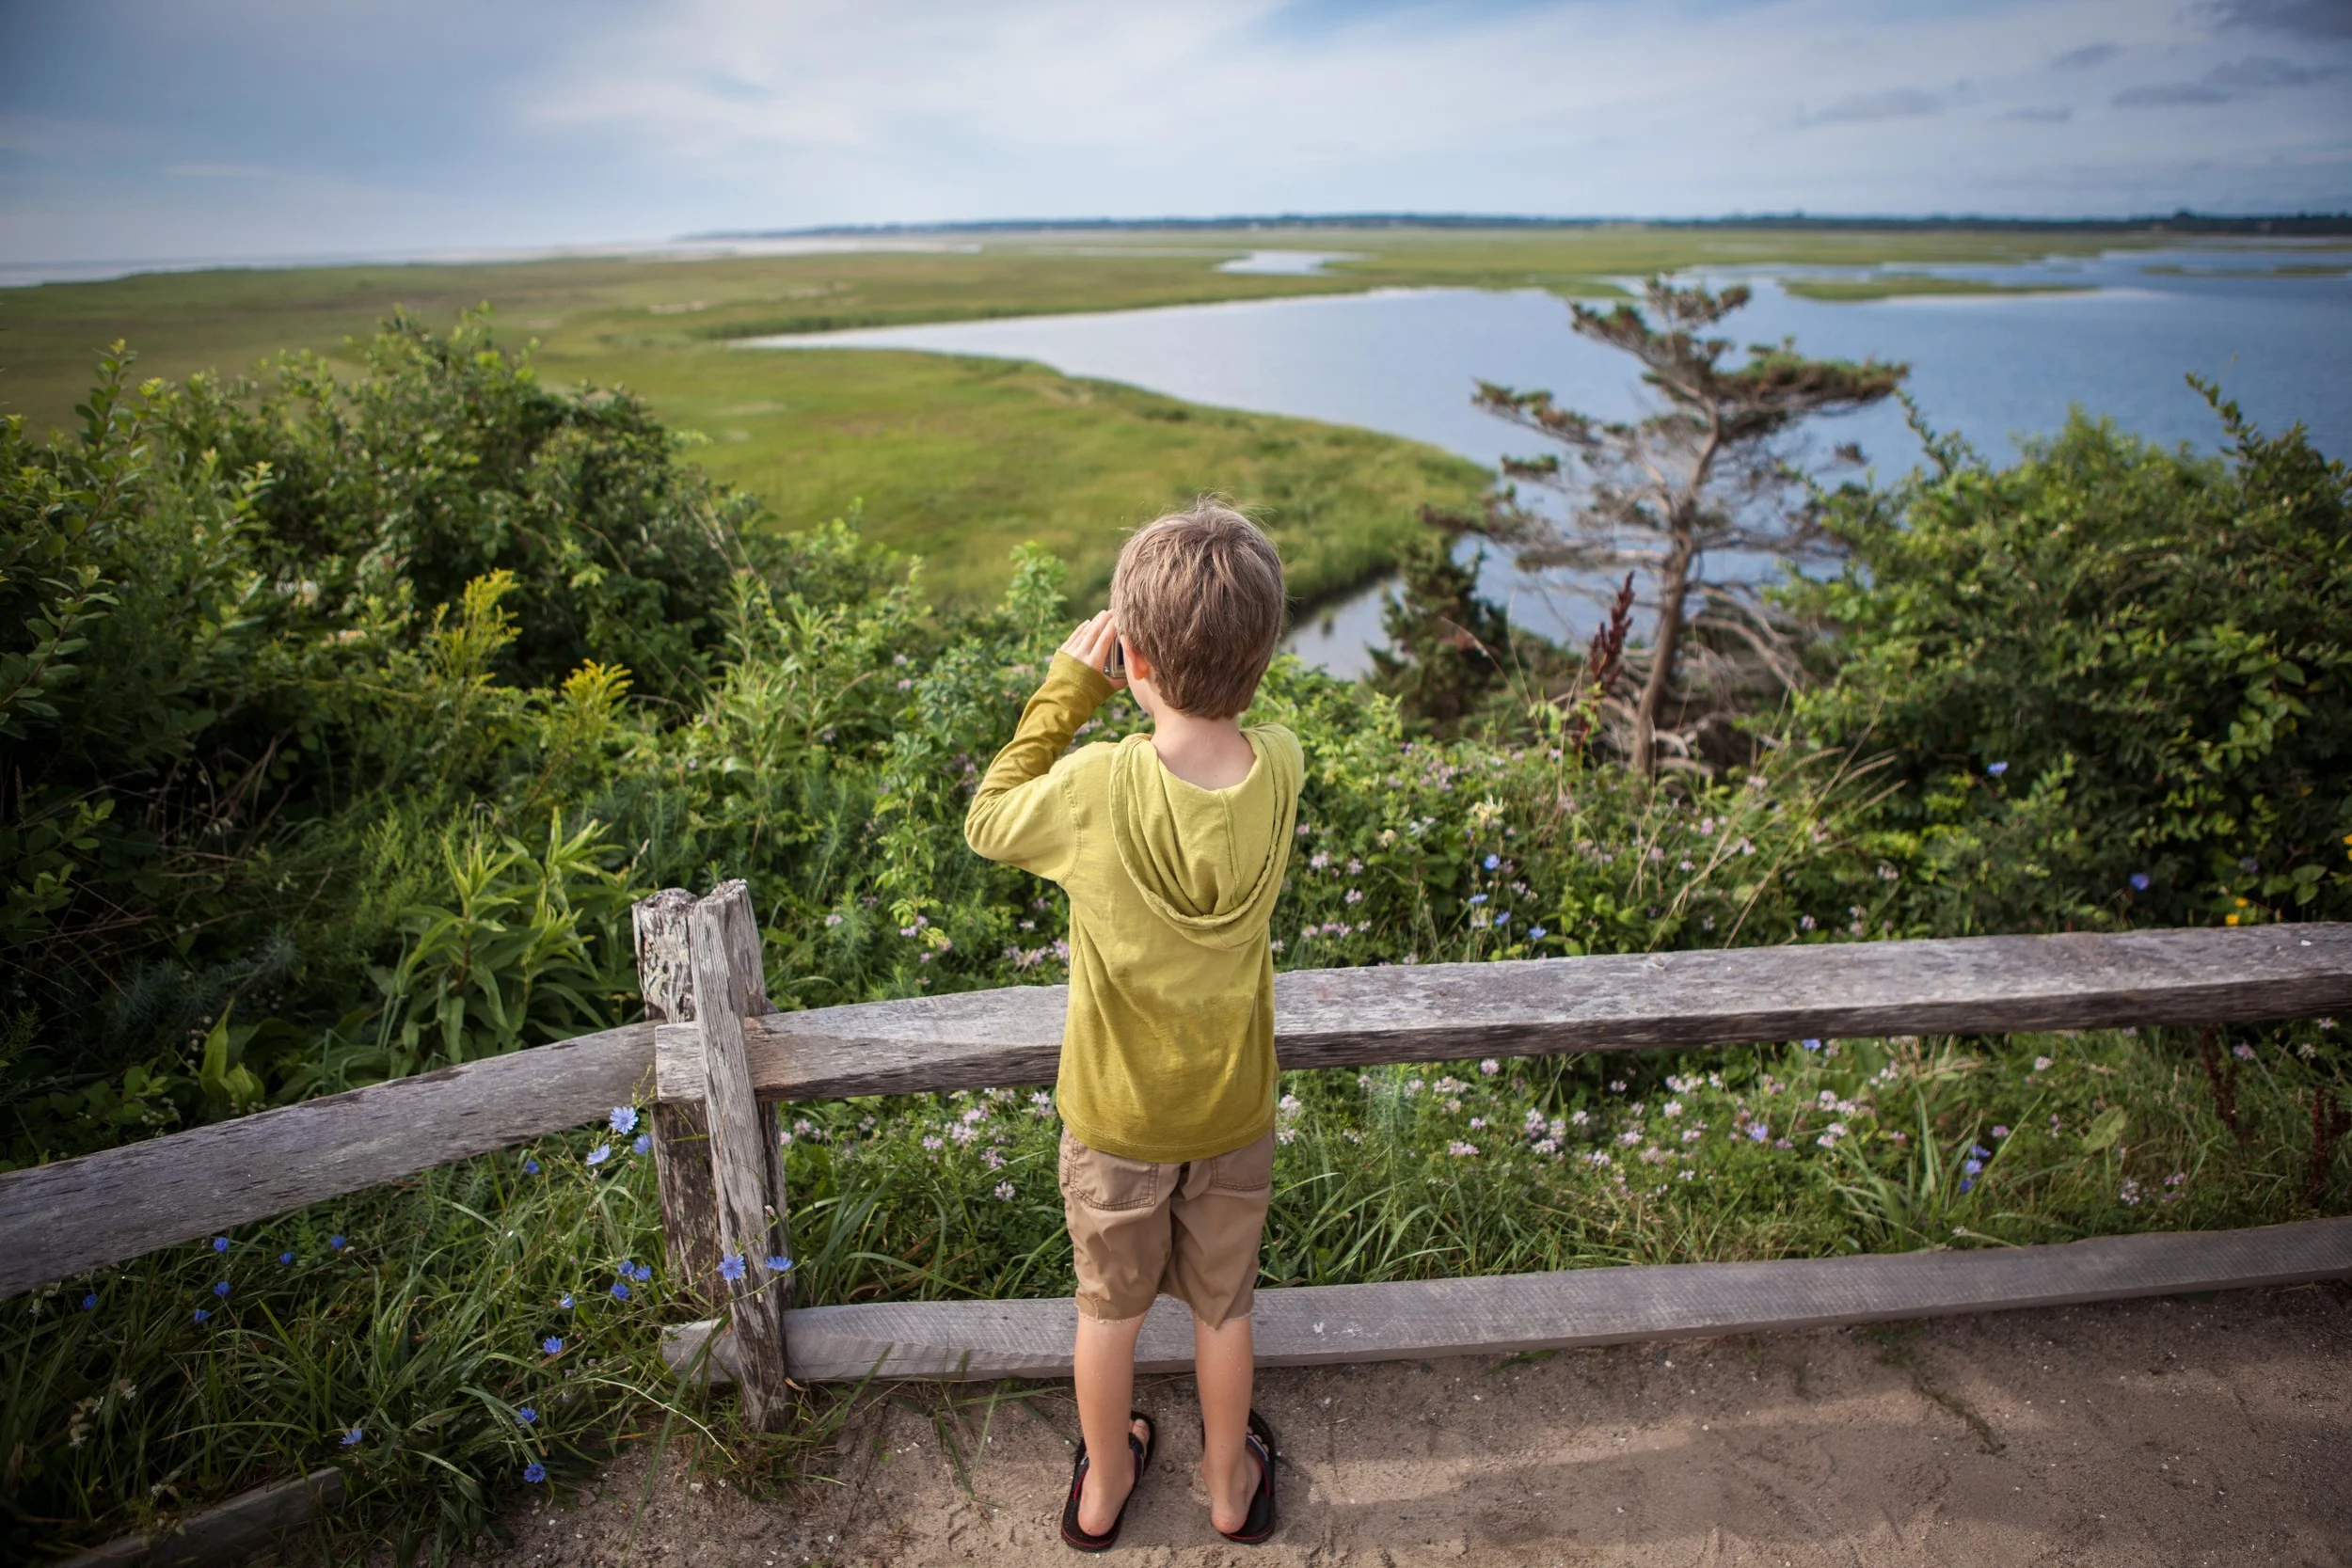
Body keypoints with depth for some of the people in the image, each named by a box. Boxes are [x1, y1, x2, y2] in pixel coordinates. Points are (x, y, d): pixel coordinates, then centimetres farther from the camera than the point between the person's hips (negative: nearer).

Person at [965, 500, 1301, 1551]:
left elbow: (989, 821, -11)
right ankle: (1231, 1486, 50)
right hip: (1234, 1109, 2)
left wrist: (1071, 684, -12)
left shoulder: (1097, 787, -31)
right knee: (1224, 1310, 26)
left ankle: (1102, 1487, 49)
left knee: (1111, 1308, 24)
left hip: (1116, 1113, -2)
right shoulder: (1280, 767, -21)